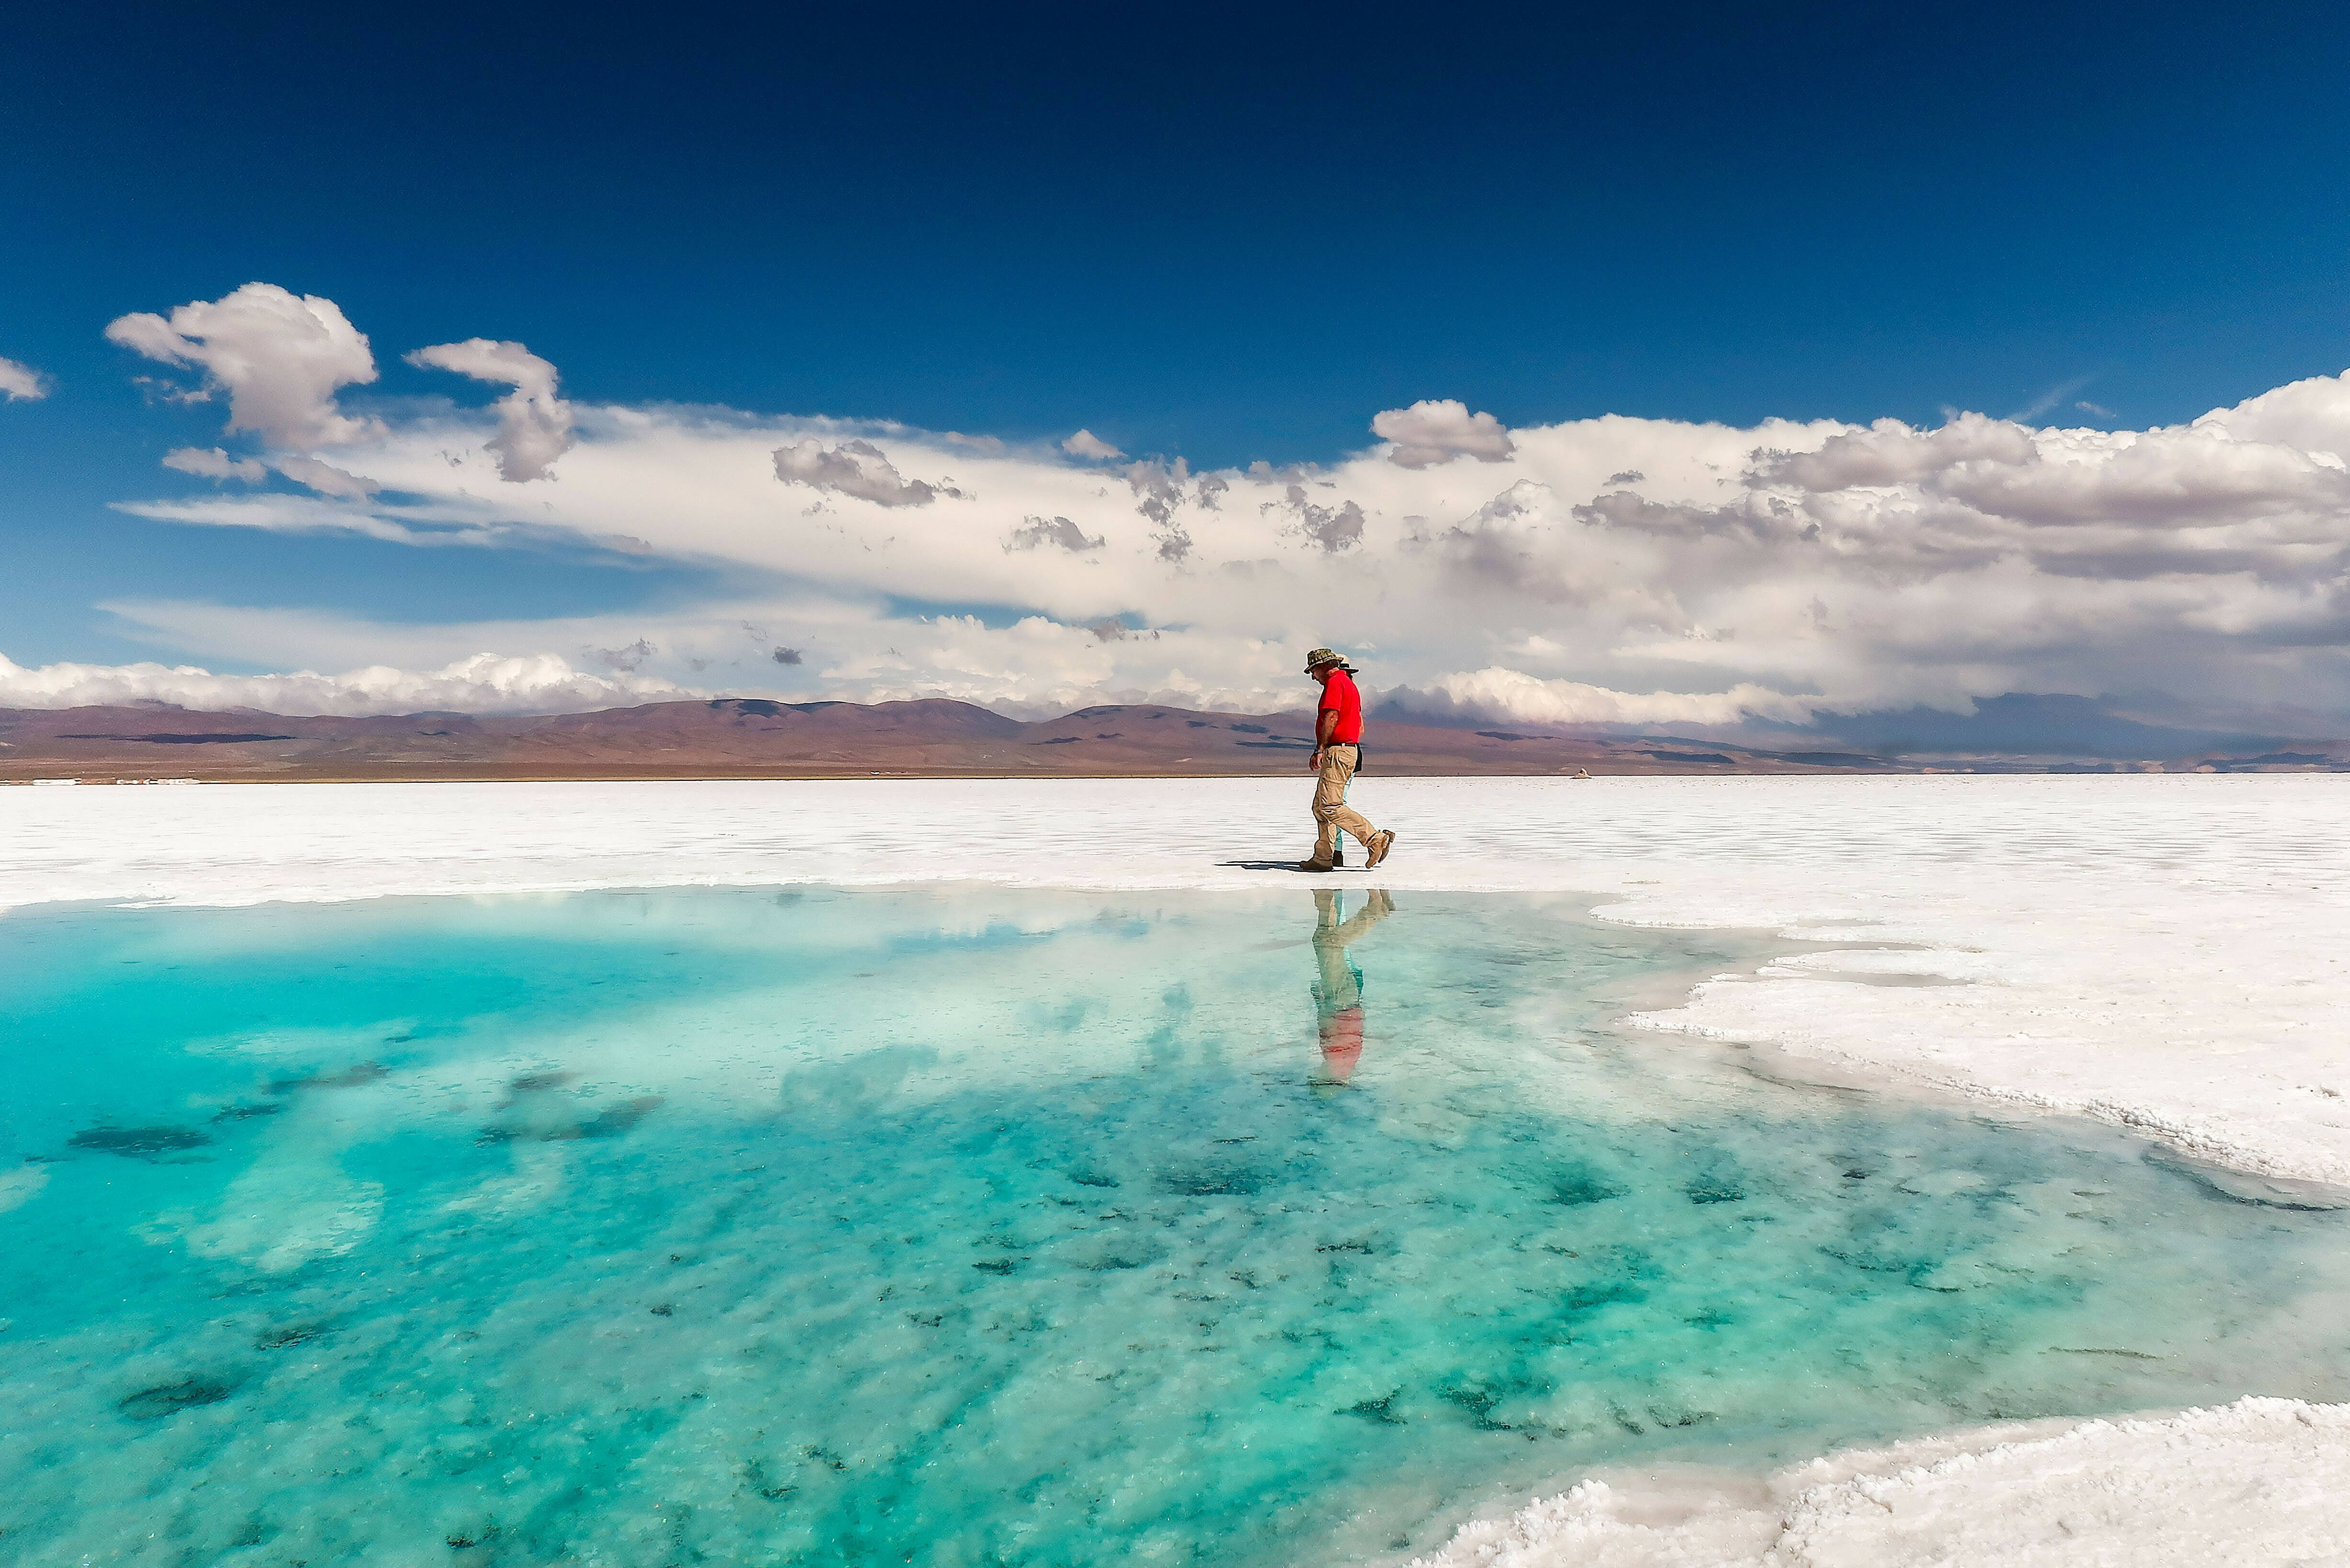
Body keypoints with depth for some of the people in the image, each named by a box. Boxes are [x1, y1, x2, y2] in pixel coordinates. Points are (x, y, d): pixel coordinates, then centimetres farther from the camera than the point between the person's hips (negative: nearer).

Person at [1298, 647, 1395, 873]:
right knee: (1320, 807, 10)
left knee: (1330, 807, -16)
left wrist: (1320, 750, -20)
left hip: (1337, 752, -11)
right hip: (1351, 749, 11)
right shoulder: (1349, 684, 24)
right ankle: (1323, 858, 10)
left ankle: (1376, 839, -17)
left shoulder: (1335, 682, -7)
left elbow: (1331, 717, -19)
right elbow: (1360, 725, 25)